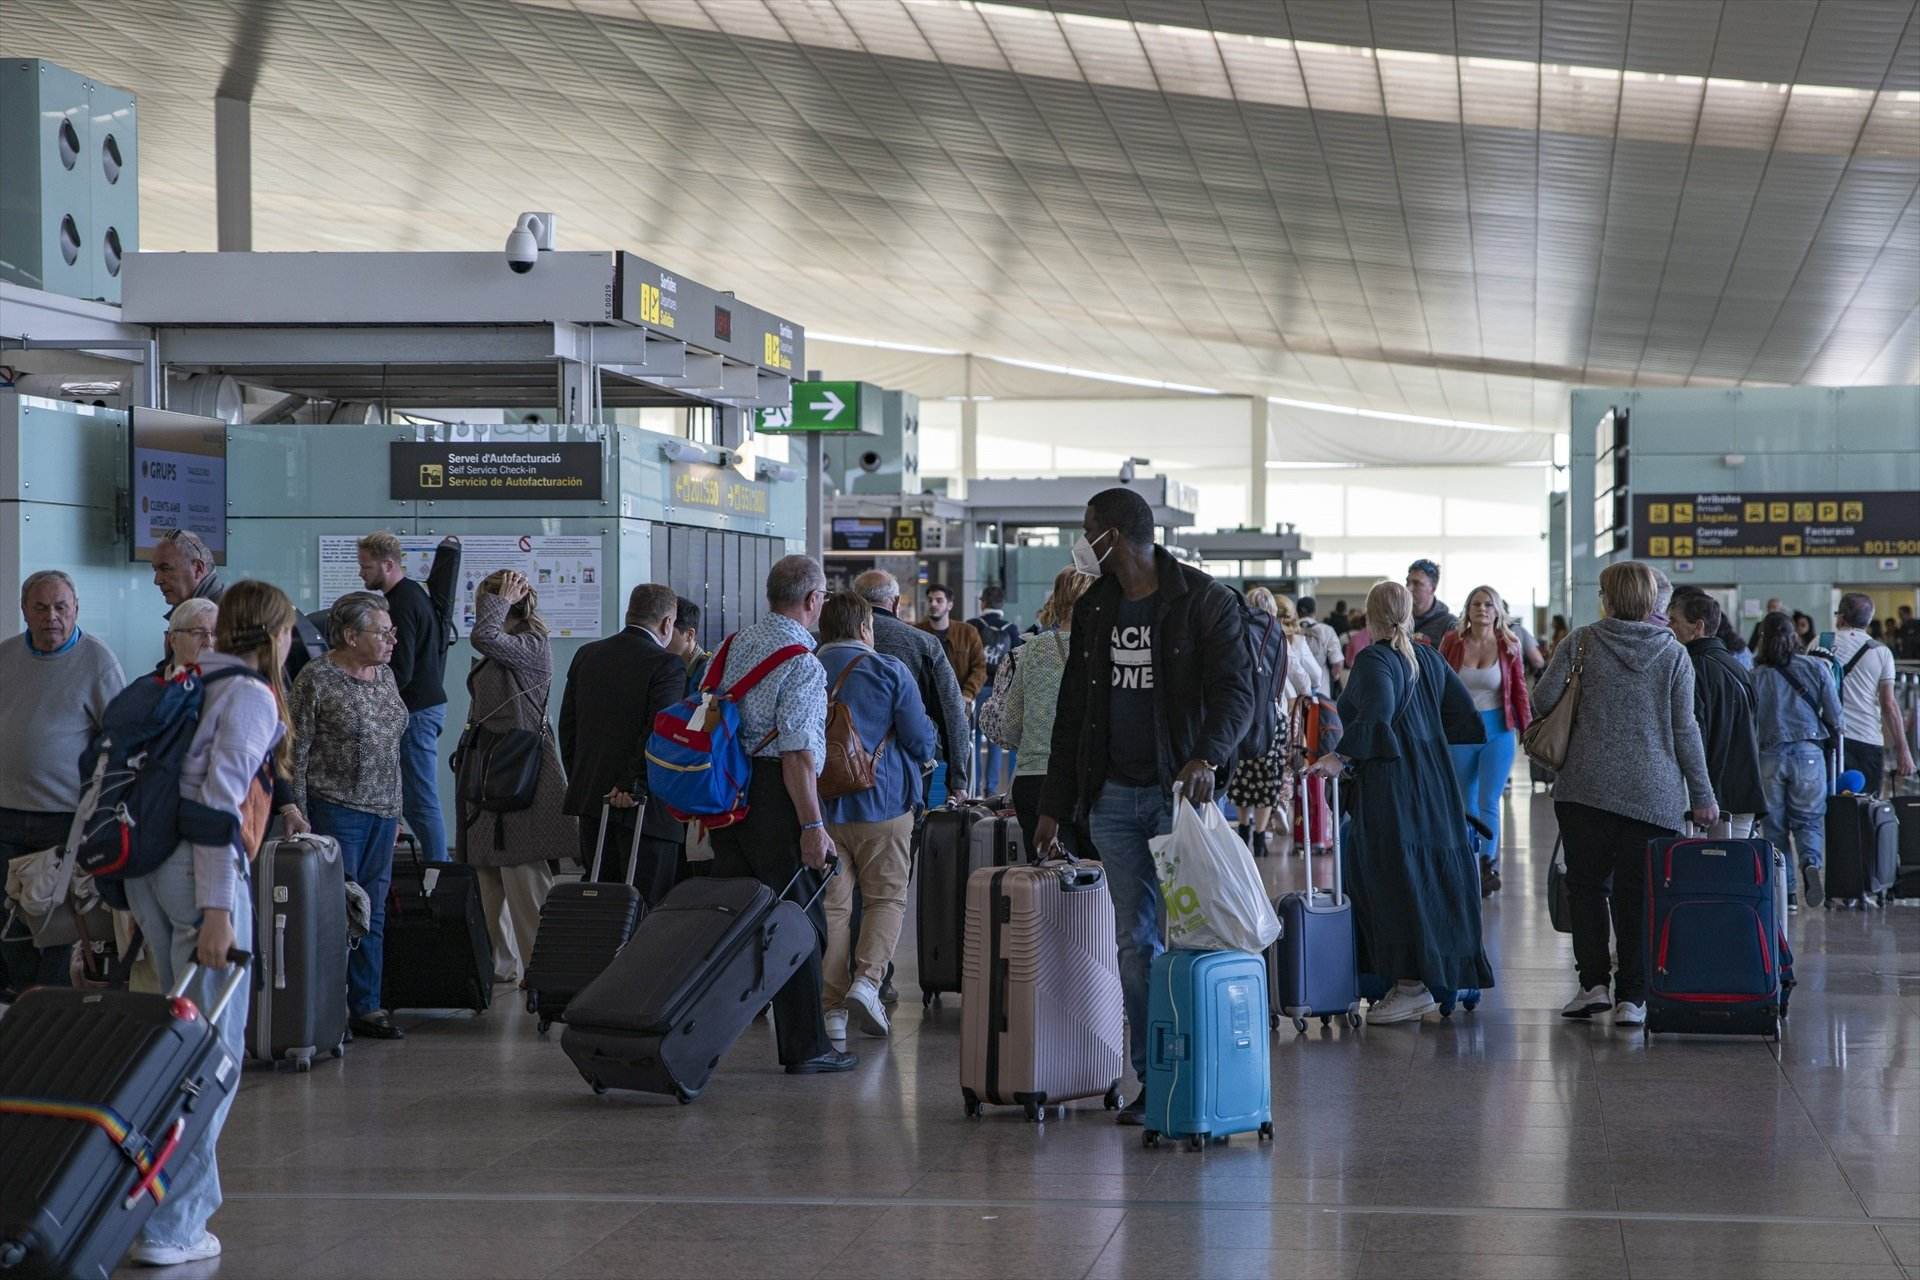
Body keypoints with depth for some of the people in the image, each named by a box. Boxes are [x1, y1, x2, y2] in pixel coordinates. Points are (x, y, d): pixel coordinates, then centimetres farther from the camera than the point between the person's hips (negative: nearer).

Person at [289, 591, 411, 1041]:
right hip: (335, 809, -7)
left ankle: (366, 1008, 13)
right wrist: (298, 818, -12)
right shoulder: (317, 679, -10)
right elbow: (295, 752, -9)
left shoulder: (385, 675, 12)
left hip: (381, 813, 7)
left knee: (372, 914, 8)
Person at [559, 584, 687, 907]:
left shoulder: (586, 655, 11)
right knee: (648, 907, -4)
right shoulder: (667, 665, -10)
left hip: (590, 796, 6)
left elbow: (568, 726, 14)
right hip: (644, 806, -6)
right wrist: (634, 787, -12)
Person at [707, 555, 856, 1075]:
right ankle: (805, 1047, 5)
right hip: (776, 798, -8)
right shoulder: (802, 663, -14)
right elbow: (796, 752, -19)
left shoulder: (736, 644, 10)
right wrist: (812, 826, -18)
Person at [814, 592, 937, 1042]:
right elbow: (921, 740, -6)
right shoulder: (889, 671, -5)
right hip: (883, 803, -2)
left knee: (831, 904, 6)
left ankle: (833, 1005, 3)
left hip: (822, 806, 2)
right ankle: (867, 979, -13)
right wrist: (923, 753, 17)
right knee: (887, 898, 8)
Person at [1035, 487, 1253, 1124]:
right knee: (1135, 944, 4)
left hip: (1183, 791, -5)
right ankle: (1153, 1080, 8)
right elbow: (1072, 710, 17)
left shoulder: (1204, 600, -5)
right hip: (1114, 797, 5)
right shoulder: (1093, 609, 13)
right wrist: (1053, 806, 13)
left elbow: (1235, 690, -12)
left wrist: (1206, 758, -31)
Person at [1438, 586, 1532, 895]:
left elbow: (1519, 691, 3)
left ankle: (1488, 866, -3)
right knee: (1467, 805, 10)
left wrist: (1527, 731, 1)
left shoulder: (1509, 646, -1)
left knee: (1489, 802, -8)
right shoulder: (1452, 642, -1)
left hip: (1497, 730, -2)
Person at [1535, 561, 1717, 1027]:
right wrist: (1702, 795, 6)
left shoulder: (1581, 643, -1)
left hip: (1586, 787, -1)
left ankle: (1594, 982, 2)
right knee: (1636, 894, 3)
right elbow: (1684, 728, 1)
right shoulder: (1673, 654, 2)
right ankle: (1631, 997, 1)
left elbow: (1543, 700, -4)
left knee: (1587, 885, 10)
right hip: (1653, 794, 1)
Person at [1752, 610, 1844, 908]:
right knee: (1809, 819, 7)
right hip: (1809, 753, 0)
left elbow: (1749, 722, -2)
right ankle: (1811, 862, -23)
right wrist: (1830, 743, 21)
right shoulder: (1815, 668, 1)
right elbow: (1835, 715, 3)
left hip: (1770, 756, 0)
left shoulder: (1755, 675, -3)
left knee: (1774, 825, 10)